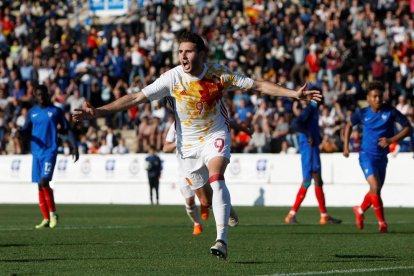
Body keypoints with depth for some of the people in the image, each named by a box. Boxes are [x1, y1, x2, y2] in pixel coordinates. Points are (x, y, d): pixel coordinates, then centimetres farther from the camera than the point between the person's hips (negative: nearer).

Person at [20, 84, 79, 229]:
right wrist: (20, 132, -11)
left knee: (44, 182, -19)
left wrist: (74, 147, -5)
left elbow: (67, 130, 5)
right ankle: (46, 218, 10)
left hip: (50, 151, -5)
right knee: (40, 186, 4)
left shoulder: (56, 111, 3)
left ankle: (53, 213, -4)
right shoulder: (32, 112, 14)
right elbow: (26, 131, 12)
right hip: (36, 152, 5)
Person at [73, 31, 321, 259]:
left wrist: (294, 94, -13)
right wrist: (98, 112, -22)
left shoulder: (219, 74, -14)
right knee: (203, 197, 5)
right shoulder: (173, 77, -15)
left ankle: (222, 240, -32)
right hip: (188, 144, 2)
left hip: (216, 135, -2)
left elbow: (258, 85, -7)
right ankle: (225, 209, 43)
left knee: (216, 177, -28)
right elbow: (136, 98, -15)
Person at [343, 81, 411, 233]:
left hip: (382, 157, 3)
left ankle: (360, 210, 46)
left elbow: (408, 128, -6)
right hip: (367, 155, -3)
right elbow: (349, 125, 15)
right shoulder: (362, 113, -5)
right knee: (375, 187, -22)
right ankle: (382, 223, -13)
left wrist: (391, 140, -18)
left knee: (375, 191, 16)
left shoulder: (390, 112, -9)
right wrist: (346, 146, 9)